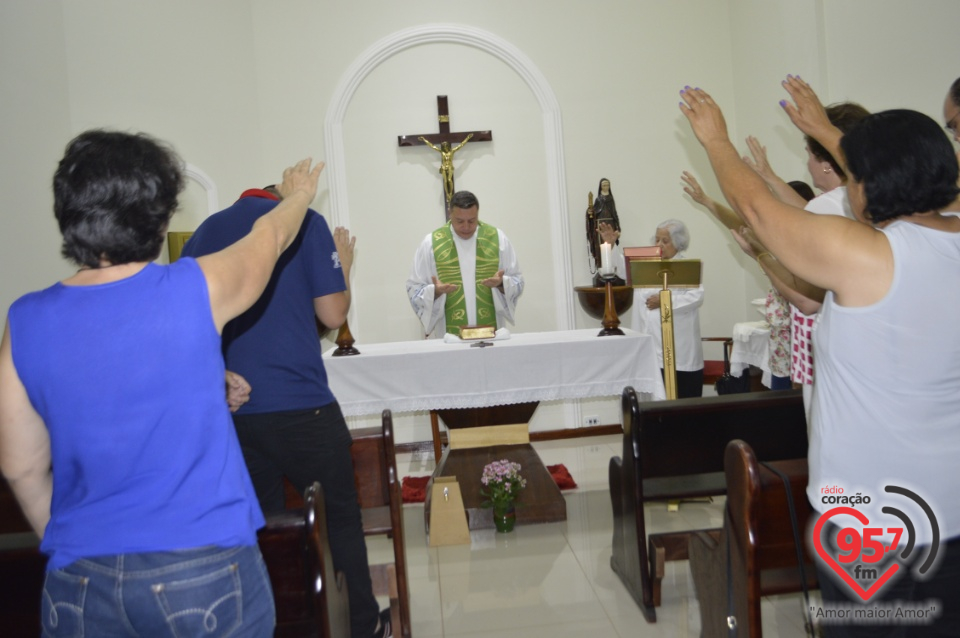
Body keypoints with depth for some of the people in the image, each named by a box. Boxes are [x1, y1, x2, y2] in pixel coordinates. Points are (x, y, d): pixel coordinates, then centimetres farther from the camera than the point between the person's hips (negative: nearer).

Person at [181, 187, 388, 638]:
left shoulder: (204, 232, 11)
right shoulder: (304, 221, -1)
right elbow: (332, 314, -4)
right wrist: (343, 265, 11)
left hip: (228, 408, 4)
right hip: (300, 403, -4)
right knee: (340, 515, 12)